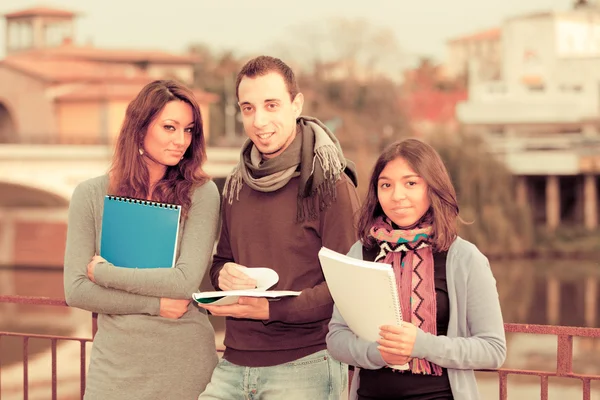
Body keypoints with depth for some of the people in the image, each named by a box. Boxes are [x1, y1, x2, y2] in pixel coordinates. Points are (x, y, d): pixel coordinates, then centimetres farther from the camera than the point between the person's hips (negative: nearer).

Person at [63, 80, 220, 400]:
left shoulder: (200, 193, -5)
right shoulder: (91, 195, -1)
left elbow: (185, 281, -15)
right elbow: (75, 290, -6)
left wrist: (103, 272, -9)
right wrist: (155, 304, -12)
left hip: (186, 363, -1)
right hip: (116, 363, 1)